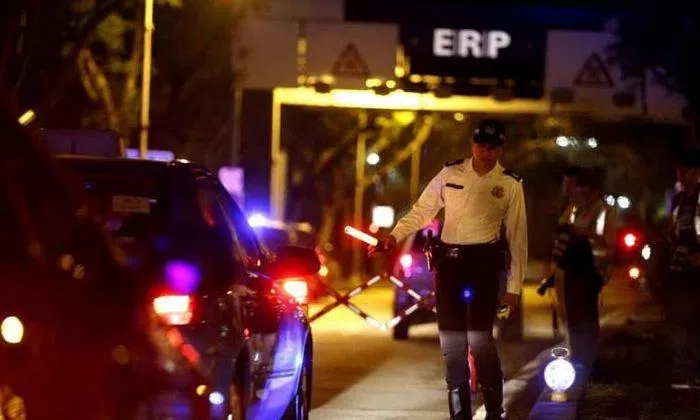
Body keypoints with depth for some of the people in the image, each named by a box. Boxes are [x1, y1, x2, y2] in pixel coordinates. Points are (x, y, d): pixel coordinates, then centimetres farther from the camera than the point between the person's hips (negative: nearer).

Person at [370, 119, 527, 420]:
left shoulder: (510, 185, 1)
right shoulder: (450, 174, 5)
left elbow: (518, 237, 3)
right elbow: (422, 210, 8)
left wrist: (513, 287, 0)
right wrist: (394, 236, -9)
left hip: (484, 262, -3)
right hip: (448, 260, 3)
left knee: (480, 338, -13)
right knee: (451, 339, 4)